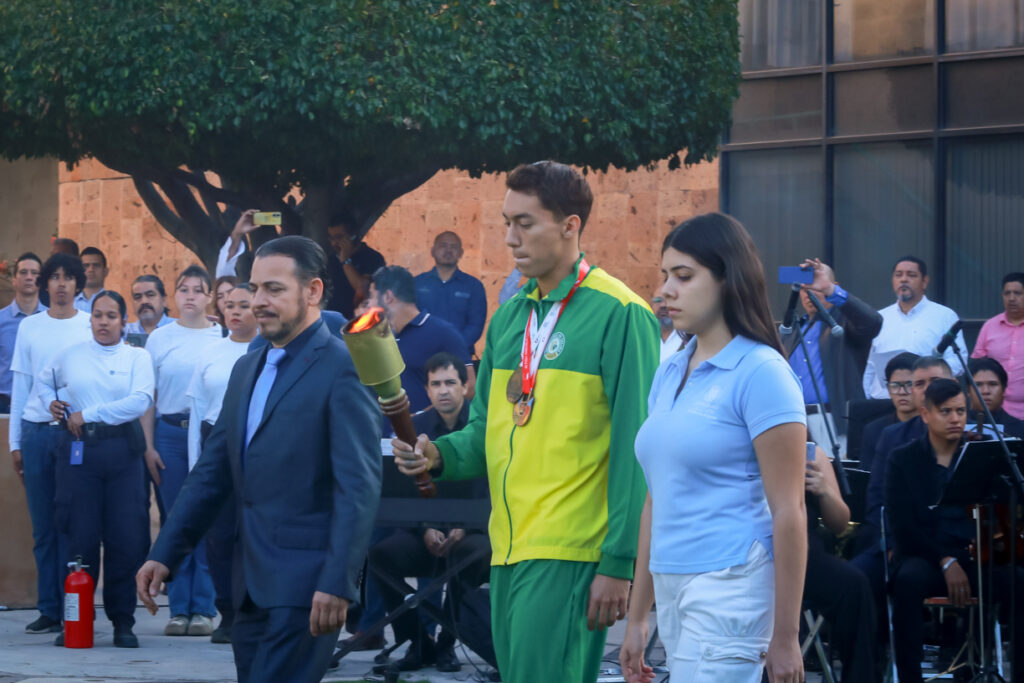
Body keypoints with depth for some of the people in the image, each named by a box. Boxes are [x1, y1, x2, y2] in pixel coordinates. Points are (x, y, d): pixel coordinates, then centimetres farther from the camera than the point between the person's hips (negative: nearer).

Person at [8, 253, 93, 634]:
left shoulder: (91, 326, 5)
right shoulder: (30, 327, 11)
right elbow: (20, 387, 14)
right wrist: (15, 442, 11)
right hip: (37, 432, 2)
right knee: (43, 526, 3)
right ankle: (49, 610, 7)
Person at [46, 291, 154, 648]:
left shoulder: (137, 357, 7)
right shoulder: (70, 355, 12)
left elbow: (140, 401, -8)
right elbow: (41, 384, 28)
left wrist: (88, 414, -10)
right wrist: (51, 404, 7)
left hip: (122, 451, -1)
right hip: (78, 451, 1)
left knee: (126, 538, -4)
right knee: (80, 537, -2)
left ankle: (123, 622, 5)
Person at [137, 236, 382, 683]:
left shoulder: (343, 369, -8)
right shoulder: (247, 369, 18)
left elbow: (359, 487, -15)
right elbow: (212, 471, 19)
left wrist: (337, 583, -22)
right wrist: (165, 554, 10)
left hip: (307, 582, -8)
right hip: (252, 583, 8)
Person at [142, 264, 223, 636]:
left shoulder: (223, 338, 4)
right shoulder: (160, 337, 8)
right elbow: (148, 396, 8)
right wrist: (148, 446, 1)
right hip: (170, 433, 1)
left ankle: (203, 608, 3)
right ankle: (179, 608, 8)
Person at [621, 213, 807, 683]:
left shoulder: (760, 372, -9)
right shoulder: (669, 374, 14)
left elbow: (788, 512, -12)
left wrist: (785, 636, -14)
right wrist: (637, 617, 18)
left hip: (731, 587, -8)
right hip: (673, 591, 8)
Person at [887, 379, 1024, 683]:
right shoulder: (904, 459, 6)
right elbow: (903, 525, -3)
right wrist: (945, 561, -14)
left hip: (978, 555, 2)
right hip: (924, 555, -2)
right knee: (908, 581, -37)